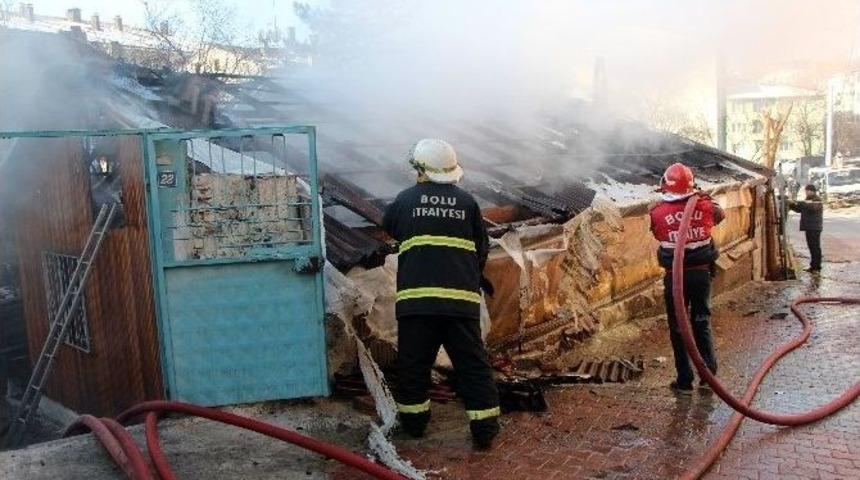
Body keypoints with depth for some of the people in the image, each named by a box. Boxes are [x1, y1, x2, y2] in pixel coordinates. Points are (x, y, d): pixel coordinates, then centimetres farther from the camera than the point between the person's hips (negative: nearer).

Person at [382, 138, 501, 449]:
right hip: (462, 299, 1)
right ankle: (485, 431, 13)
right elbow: (483, 249, 11)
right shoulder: (467, 202, 6)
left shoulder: (406, 199, 5)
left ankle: (413, 421, 28)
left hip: (416, 298, 0)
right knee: (473, 364, 8)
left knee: (413, 363, 15)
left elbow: (388, 227, 25)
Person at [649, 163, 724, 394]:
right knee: (702, 323, 17)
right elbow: (720, 215, 18)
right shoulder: (705, 206, -4)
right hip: (702, 273, 2)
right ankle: (709, 373, 21)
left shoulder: (658, 212, -11)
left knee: (678, 328, 7)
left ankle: (684, 381, 12)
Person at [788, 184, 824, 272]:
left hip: (814, 227, -8)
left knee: (815, 247, -7)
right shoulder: (808, 200, 19)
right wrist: (792, 205, 2)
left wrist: (798, 203, -31)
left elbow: (812, 207, -27)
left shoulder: (817, 200, -8)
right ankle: (813, 266, 16)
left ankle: (817, 267, -5)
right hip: (808, 227, 8)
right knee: (811, 246, 11)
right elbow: (800, 209, 20)